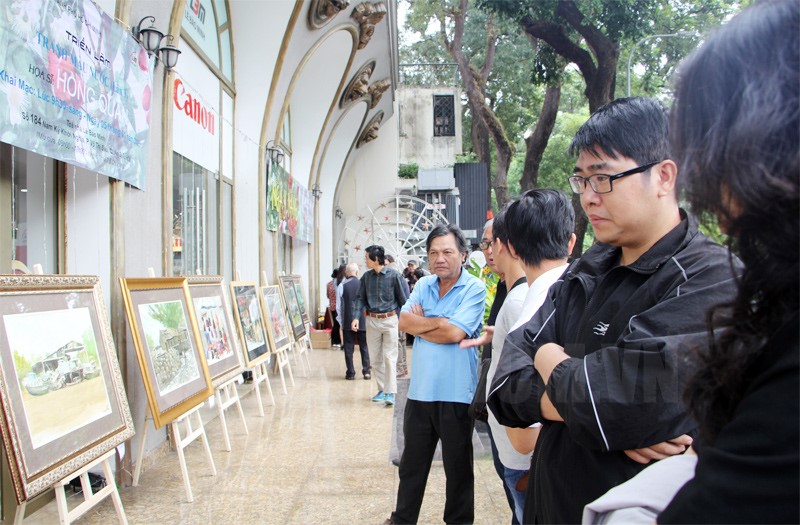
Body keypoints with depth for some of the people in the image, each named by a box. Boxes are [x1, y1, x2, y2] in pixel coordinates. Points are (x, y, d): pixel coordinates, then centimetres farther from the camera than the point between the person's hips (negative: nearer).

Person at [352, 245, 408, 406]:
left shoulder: (393, 275, -9)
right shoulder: (366, 276, 4)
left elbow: (403, 298, -4)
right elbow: (360, 298, 6)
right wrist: (355, 317, -7)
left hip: (389, 320, -5)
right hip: (372, 320, 5)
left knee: (389, 357, -5)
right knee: (375, 358, 11)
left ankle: (390, 393, -3)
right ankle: (382, 389, 23)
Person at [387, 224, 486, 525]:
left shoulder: (474, 289, -9)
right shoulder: (424, 285, 8)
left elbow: (455, 333, -19)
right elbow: (404, 321, -4)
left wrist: (420, 324, -7)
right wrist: (440, 322, -12)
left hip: (455, 395, -5)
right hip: (420, 390, 5)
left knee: (458, 466, 12)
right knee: (412, 462, 18)